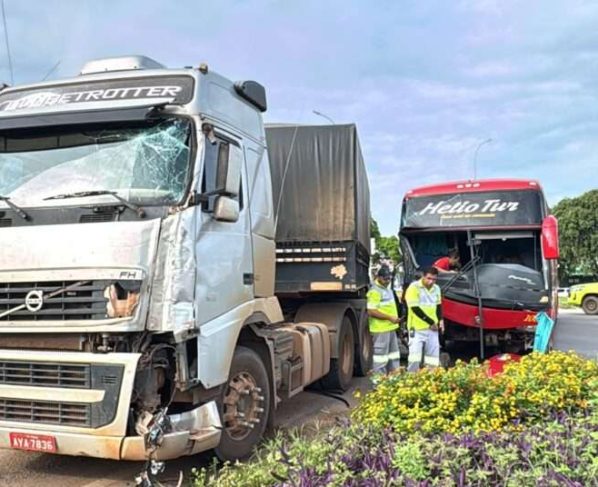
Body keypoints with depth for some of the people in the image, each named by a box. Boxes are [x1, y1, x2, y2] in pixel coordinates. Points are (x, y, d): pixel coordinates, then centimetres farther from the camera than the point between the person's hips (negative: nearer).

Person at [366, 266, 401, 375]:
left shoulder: (387, 289, 15)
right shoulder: (375, 291, -17)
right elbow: (371, 311, -24)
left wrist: (395, 318, 14)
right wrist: (390, 318, -23)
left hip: (391, 327, 10)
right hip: (381, 329, -10)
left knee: (394, 354, 17)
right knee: (381, 354, -5)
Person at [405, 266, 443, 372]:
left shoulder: (436, 289, 9)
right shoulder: (414, 287, -14)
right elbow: (415, 309, -18)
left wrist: (440, 320, 4)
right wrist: (431, 322, -14)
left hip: (433, 328, 7)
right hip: (417, 328, -6)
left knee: (434, 355, 9)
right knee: (415, 355, -8)